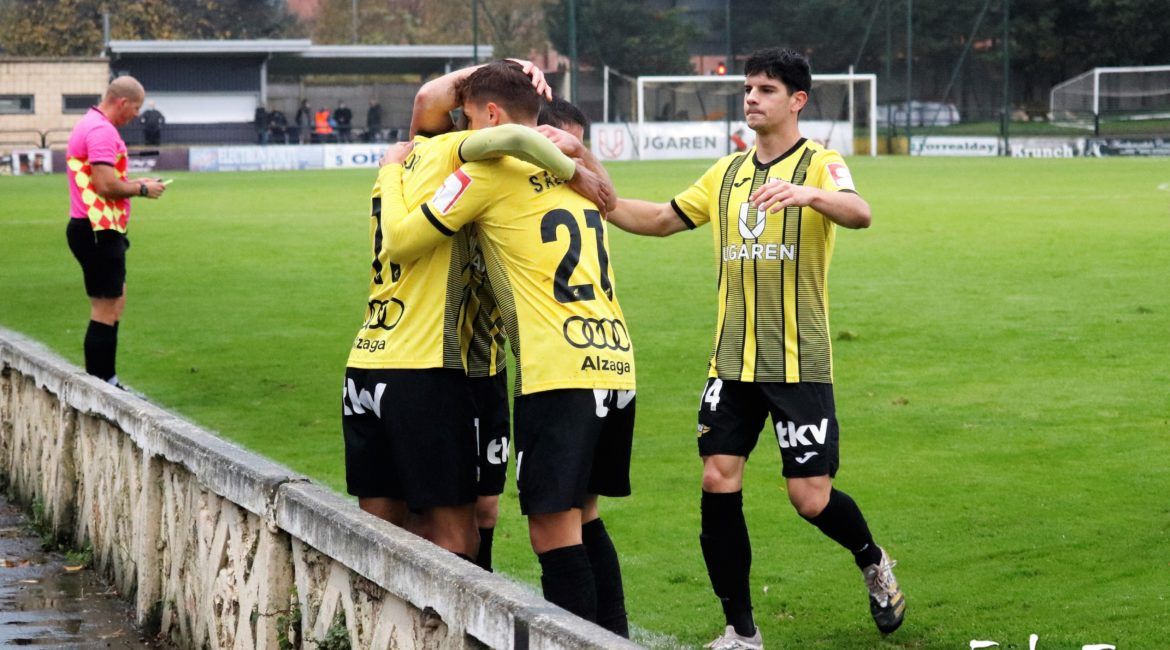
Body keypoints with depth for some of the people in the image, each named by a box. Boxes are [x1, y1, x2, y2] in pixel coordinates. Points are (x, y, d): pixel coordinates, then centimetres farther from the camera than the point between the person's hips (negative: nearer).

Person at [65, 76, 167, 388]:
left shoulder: (92, 126, 16)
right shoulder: (102, 131, -18)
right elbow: (106, 185, -24)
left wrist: (134, 183, 14)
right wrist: (142, 189, -10)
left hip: (95, 230, 11)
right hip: (97, 232, -11)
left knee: (115, 300, 20)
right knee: (106, 309, -7)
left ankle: (107, 381, 25)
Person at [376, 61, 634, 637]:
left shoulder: (489, 170, -3)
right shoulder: (569, 166, 18)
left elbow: (400, 243, 1)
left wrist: (392, 173, 18)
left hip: (558, 372, -8)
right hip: (615, 364, 8)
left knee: (553, 529, -5)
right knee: (583, 517, 17)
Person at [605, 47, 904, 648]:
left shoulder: (820, 164, -5)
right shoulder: (726, 174, 12)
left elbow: (859, 213, -26)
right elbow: (662, 220, 22)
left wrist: (806, 193, -46)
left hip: (799, 361, -5)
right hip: (732, 359, 5)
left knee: (811, 497, -5)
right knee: (719, 482, -4)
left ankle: (873, 563, 29)